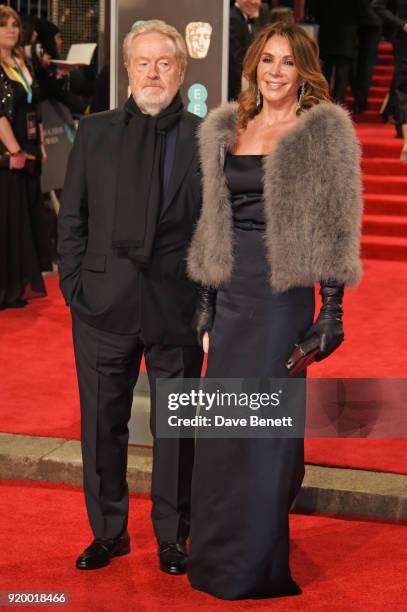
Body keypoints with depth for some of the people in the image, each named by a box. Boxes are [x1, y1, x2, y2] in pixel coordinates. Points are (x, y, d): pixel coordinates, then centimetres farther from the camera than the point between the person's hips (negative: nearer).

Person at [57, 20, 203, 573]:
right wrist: (73, 283, 0)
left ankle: (172, 538, 25)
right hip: (104, 301, 2)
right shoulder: (94, 133, 6)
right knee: (102, 424, 10)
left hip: (178, 307, -1)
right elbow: (72, 216, 8)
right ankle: (108, 533, 27)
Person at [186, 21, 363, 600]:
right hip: (231, 292, 5)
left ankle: (257, 564, 13)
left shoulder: (324, 131, -3)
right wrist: (206, 307, 13)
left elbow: (333, 230, -6)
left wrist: (331, 309, -11)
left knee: (267, 425, -1)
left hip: (282, 294, -5)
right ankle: (218, 556, 26)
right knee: (222, 427, 10)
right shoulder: (226, 130, 12)